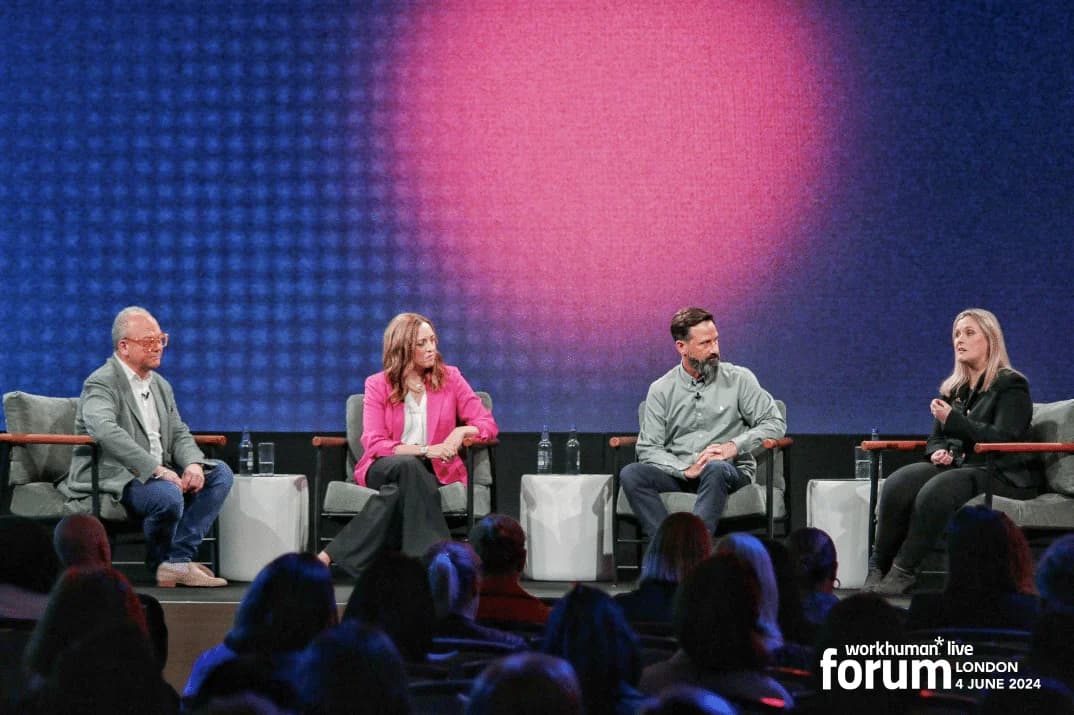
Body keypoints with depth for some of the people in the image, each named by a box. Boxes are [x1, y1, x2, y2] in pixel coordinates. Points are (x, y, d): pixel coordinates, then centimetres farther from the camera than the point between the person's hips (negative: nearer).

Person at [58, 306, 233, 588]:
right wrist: (156, 469, -33)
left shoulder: (161, 386, 19)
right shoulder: (101, 384, -10)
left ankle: (178, 560, -13)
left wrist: (193, 464, -8)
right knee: (169, 496, -34)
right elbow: (106, 432, -29)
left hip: (156, 474, 9)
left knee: (220, 473, -4)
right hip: (111, 478, -9)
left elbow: (179, 434, 17)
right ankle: (158, 563, -3)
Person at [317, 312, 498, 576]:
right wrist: (424, 450, -20)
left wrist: (462, 430, -20)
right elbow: (374, 444, -8)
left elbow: (488, 424, 4)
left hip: (435, 471, 1)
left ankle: (337, 553, -34)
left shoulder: (449, 377, 6)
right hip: (384, 469, -1)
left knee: (399, 490, -35)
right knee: (407, 465, -37)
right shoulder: (377, 384, 2)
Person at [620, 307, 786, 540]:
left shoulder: (738, 379, 5)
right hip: (678, 474, 2)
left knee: (715, 468, -37)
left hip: (730, 471, -2)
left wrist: (734, 446, -14)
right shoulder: (661, 390, 7)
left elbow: (775, 423, 1)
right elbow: (648, 448, 1)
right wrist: (685, 469, -17)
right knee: (630, 474, -25)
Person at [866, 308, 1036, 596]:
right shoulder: (952, 389, 20)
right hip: (956, 466, 6)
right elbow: (936, 438, 22)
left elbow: (1001, 439, -13)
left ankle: (904, 572, -29)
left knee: (937, 491, -36)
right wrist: (939, 452, -4)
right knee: (898, 483, -24)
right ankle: (879, 567, -25)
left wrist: (952, 419, -18)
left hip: (1001, 475, -6)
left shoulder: (1011, 386, 0)